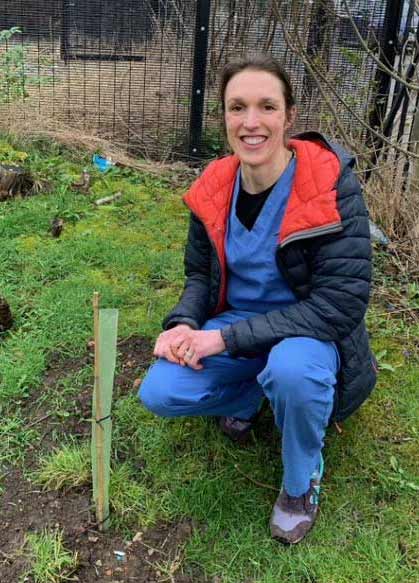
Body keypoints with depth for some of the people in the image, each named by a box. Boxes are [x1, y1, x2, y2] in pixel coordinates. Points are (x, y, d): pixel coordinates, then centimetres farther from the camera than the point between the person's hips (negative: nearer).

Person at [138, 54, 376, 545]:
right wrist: (184, 323, -15)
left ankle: (303, 480, -5)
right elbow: (200, 274, 8)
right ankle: (251, 393, 16)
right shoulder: (213, 190, -6)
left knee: (292, 369, -38)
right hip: (233, 324, 4)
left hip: (308, 333, -4)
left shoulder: (332, 187, -22)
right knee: (158, 393, -15)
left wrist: (227, 339, -27)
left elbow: (341, 304, -26)